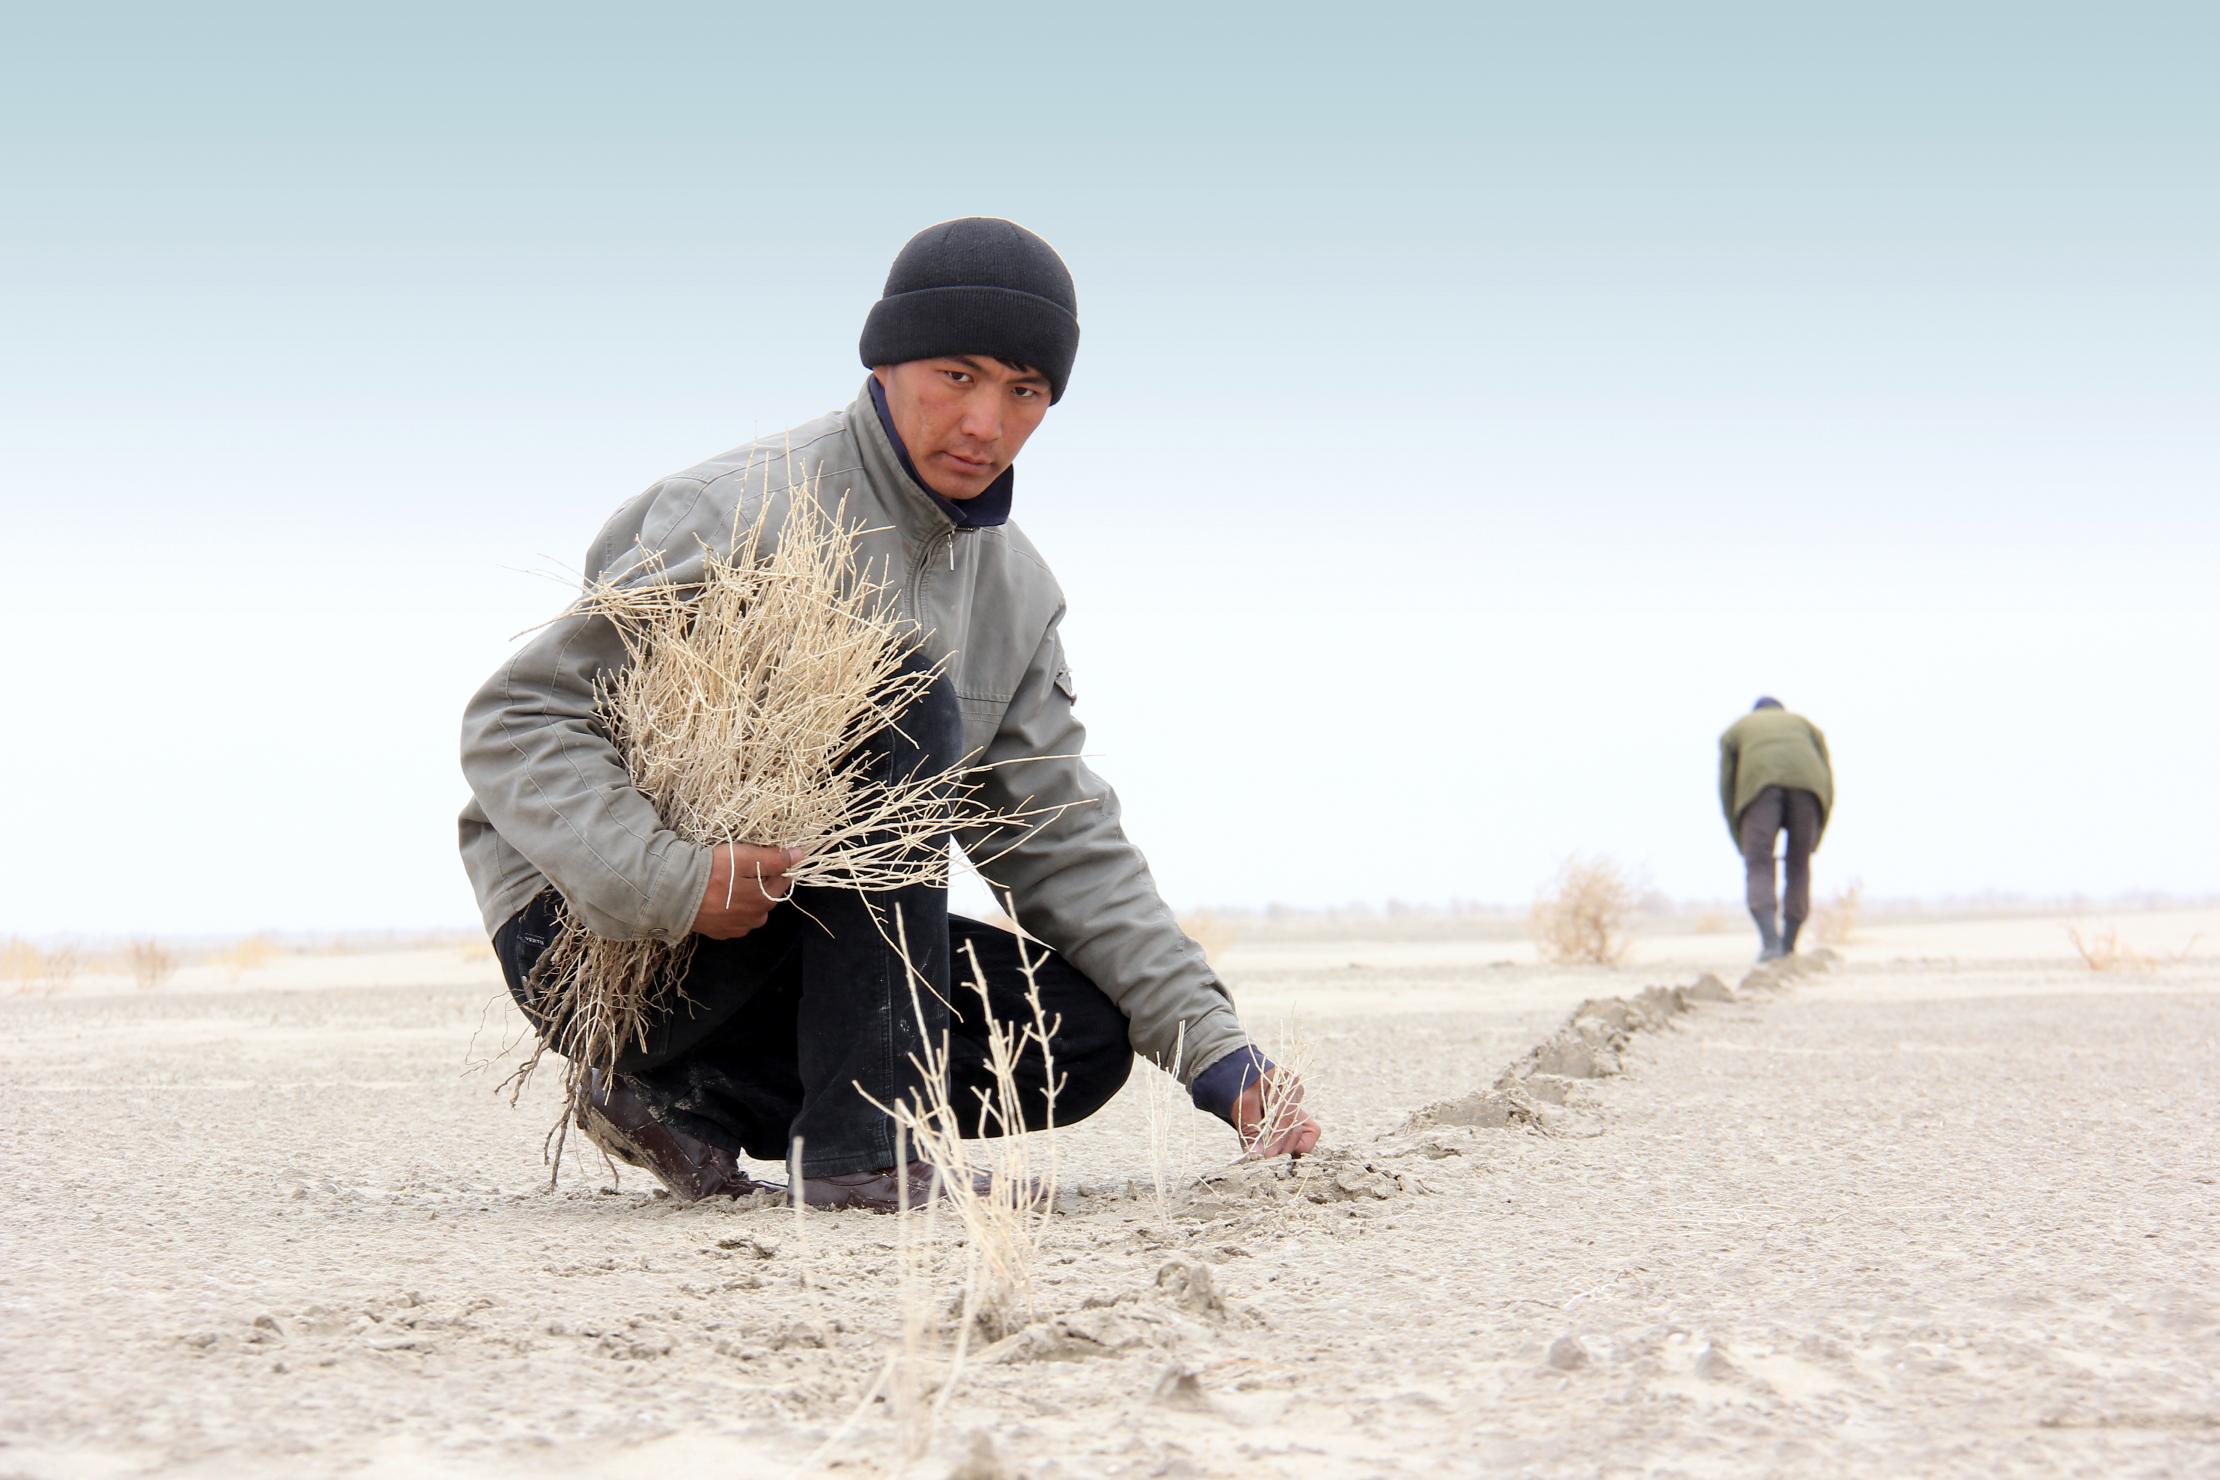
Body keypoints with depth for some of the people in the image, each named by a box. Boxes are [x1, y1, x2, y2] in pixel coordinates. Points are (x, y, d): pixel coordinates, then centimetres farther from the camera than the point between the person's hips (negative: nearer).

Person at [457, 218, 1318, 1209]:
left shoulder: (1011, 588, 5)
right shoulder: (743, 514, -18)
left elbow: (1064, 844, 6)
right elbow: (514, 722, -20)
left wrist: (1217, 1056, -4)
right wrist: (667, 878, -36)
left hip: (780, 938, 7)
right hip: (590, 935, -7)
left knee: (1085, 1036, -10)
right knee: (906, 699, -27)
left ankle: (698, 1097, -4)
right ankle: (858, 1150, -29)